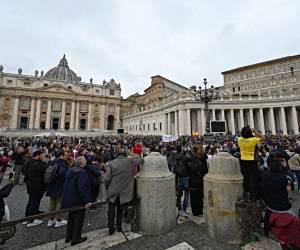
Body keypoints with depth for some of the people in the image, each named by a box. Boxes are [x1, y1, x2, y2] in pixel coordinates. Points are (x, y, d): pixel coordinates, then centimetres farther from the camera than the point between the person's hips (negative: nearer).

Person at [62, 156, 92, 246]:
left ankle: (69, 237, 38)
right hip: (78, 201, -9)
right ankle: (76, 238, 22)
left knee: (71, 218, 24)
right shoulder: (82, 172, -25)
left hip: (69, 200, 9)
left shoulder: (70, 170, 5)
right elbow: (82, 189, -28)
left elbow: (67, 185, 15)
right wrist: (86, 201, -21)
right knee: (78, 219, 9)